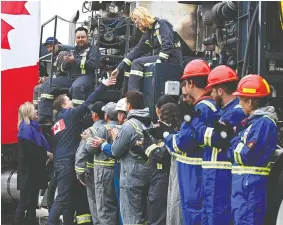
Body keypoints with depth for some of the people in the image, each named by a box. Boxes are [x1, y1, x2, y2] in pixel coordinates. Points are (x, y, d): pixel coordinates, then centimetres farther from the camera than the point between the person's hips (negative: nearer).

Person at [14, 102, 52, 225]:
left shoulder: (33, 127, 14)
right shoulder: (26, 129, -15)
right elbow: (30, 150, -22)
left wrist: (47, 153, -1)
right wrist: (46, 153, -12)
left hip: (34, 170, 9)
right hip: (28, 171, -9)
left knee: (33, 200, 13)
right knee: (25, 201, -6)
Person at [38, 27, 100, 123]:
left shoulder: (93, 49, 9)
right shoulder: (74, 50, 26)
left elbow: (91, 64, -10)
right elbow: (63, 68, 23)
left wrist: (75, 61, -16)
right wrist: (65, 62, -1)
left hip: (85, 76, -7)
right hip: (70, 77, 7)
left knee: (76, 86, -40)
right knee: (48, 84, -8)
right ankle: (45, 116, -15)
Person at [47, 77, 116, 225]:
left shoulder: (57, 123, 20)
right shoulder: (70, 114, -3)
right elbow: (87, 103, -8)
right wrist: (103, 86, -5)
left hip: (60, 161, 9)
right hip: (67, 161, -9)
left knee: (68, 196, 12)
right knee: (62, 197, -9)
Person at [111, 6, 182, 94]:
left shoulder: (162, 24, -8)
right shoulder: (147, 34, 14)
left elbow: (168, 45, -19)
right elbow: (136, 51, 10)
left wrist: (159, 61, -25)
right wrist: (119, 68, 4)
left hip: (172, 58, -8)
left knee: (137, 63, -20)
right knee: (128, 66, 5)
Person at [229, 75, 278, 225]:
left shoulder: (264, 123, -16)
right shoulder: (256, 120, 15)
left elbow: (245, 155, -19)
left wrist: (233, 139, -3)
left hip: (250, 186, -10)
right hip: (243, 184, 10)